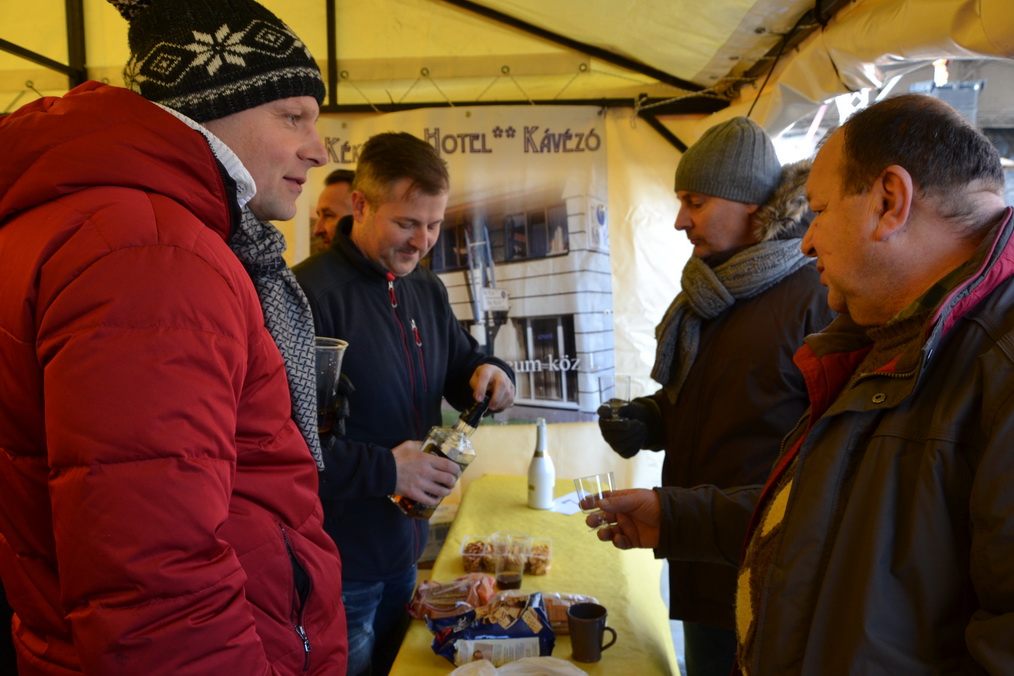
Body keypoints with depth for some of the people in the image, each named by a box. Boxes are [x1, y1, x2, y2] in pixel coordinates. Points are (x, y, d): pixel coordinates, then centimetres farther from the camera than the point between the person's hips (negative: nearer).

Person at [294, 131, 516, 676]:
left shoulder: (426, 289, 4)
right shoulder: (309, 292, -21)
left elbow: (461, 365, 16)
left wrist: (491, 375, -8)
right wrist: (384, 469, -25)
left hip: (404, 552, 8)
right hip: (338, 569, -8)